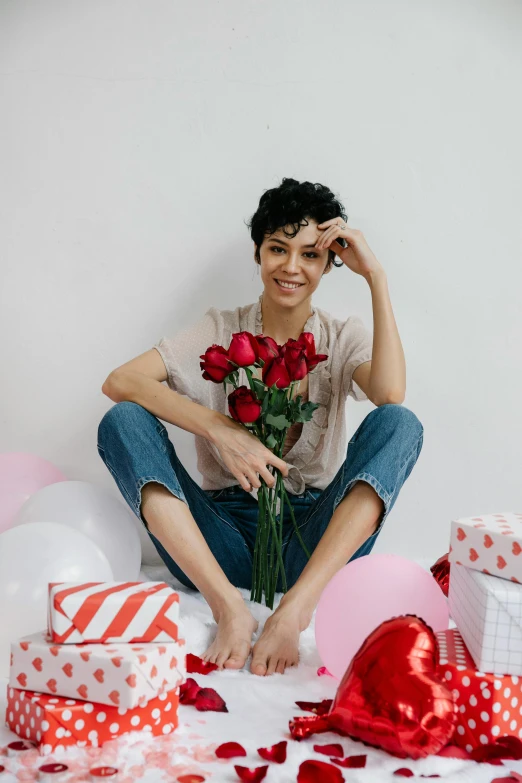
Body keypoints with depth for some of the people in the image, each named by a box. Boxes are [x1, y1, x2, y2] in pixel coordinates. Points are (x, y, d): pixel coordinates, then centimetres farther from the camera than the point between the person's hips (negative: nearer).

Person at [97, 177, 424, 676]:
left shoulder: (343, 337, 8)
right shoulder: (220, 331, 5)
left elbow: (391, 394, -17)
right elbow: (119, 382, -11)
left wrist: (376, 276, -12)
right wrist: (222, 431, -23)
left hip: (315, 544, 0)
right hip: (227, 536, 0)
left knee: (398, 423, -22)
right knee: (122, 421, -18)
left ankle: (295, 610, -33)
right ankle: (230, 609, -31)